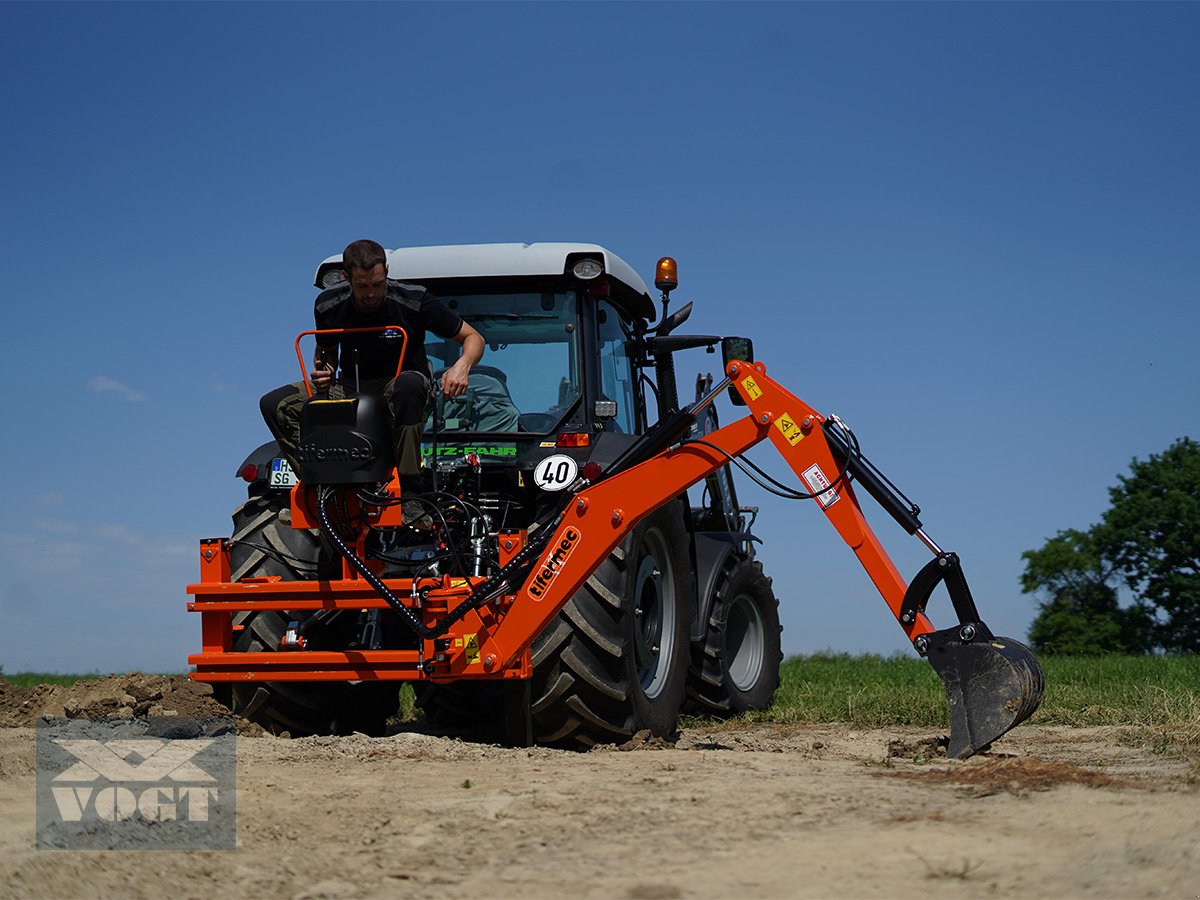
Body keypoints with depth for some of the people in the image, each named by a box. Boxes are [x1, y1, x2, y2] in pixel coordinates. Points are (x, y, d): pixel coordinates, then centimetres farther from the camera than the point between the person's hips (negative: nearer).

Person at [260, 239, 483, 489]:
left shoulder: (414, 301, -13)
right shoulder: (328, 305, -5)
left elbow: (473, 338, -7)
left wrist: (462, 366, -30)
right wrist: (324, 372, -9)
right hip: (349, 390, 3)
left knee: (409, 384, -41)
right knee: (273, 404, -14)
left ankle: (408, 488, -33)